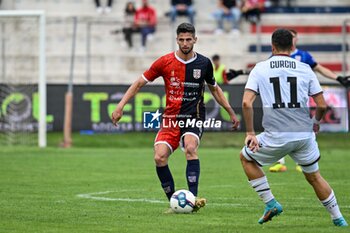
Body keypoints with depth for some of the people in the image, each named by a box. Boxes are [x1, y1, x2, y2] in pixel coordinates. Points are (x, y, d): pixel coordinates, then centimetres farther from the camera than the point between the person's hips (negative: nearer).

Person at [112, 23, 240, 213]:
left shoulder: (203, 63, 3)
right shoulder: (165, 62, -1)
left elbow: (214, 89, 21)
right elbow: (139, 83, 4)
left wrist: (231, 113, 22)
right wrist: (120, 106, -4)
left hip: (194, 118, -1)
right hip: (170, 119, 1)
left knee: (190, 148, -31)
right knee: (159, 158, -18)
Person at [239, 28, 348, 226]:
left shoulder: (260, 69, 1)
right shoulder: (305, 69, 4)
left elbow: (246, 103, -9)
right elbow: (322, 105, 4)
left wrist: (250, 133, 0)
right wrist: (316, 122, 25)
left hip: (276, 137, -2)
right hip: (304, 134, 2)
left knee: (246, 157, 24)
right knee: (314, 176, 23)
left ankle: (270, 203, 17)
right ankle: (338, 219, 27)